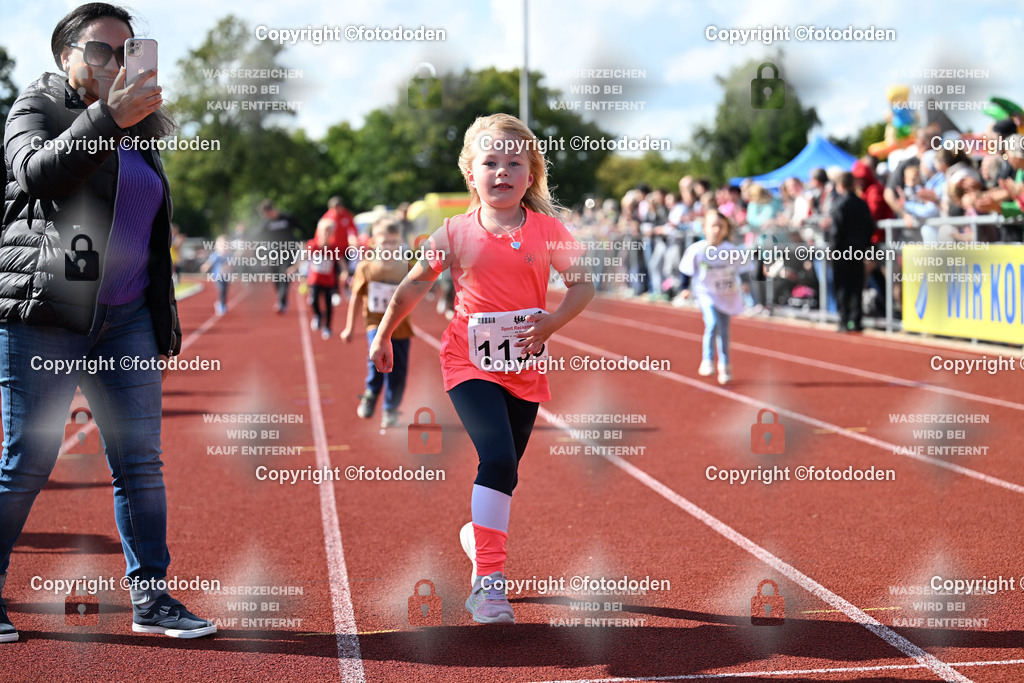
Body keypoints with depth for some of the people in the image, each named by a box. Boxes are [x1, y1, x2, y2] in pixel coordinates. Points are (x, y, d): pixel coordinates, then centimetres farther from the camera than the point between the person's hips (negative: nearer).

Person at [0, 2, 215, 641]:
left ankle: (151, 597, 8)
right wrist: (108, 117, -28)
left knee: (141, 462, 1)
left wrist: (165, 320, 20)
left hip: (126, 318, 5)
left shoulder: (140, 131, 20)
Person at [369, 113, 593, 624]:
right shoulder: (456, 233, -4)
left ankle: (480, 535, 45)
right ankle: (488, 580, -19)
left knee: (506, 469, 15)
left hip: (525, 366, 3)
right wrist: (383, 336, 15)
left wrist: (552, 321, -13)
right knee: (497, 458, -21)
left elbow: (582, 285, 4)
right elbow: (414, 284, 8)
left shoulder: (548, 231, -2)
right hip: (470, 362, -3)